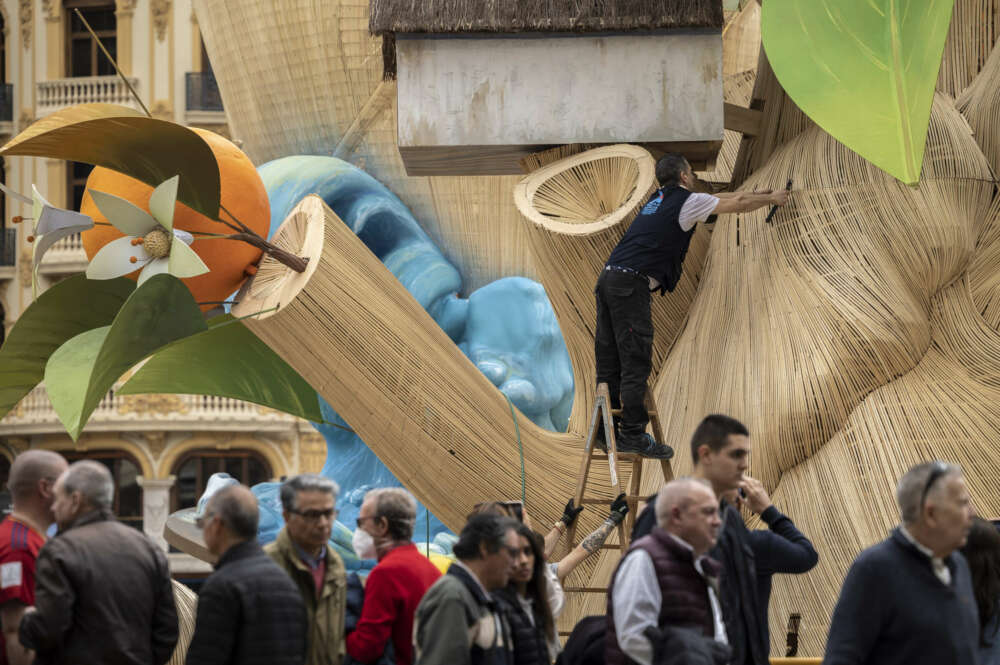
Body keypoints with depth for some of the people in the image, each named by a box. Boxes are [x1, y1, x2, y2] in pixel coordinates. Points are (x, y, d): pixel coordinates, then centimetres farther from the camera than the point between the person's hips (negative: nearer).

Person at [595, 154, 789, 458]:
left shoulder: (661, 198, 24)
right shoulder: (687, 201, -1)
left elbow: (724, 198, 37)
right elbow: (738, 205, 9)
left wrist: (757, 194, 45)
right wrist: (771, 199, 27)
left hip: (608, 281, 9)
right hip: (630, 284, -9)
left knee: (610, 362, 10)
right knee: (635, 362, -7)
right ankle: (633, 435, -7)